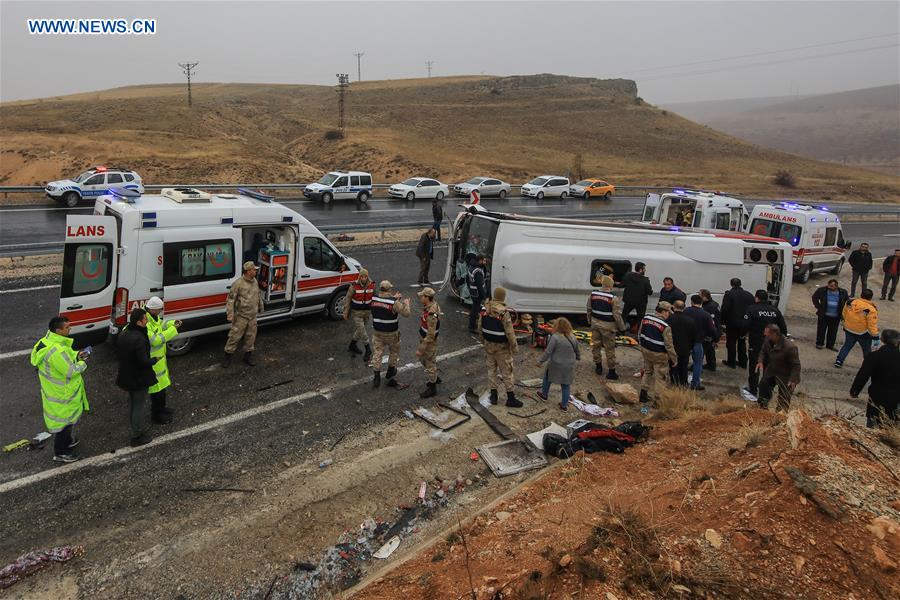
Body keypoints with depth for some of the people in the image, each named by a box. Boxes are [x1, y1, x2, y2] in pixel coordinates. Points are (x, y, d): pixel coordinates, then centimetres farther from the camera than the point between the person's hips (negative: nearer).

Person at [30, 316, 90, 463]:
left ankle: (67, 441, 49)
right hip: (62, 394, -10)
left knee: (68, 418, 29)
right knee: (64, 420, 8)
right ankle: (60, 453, 25)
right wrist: (82, 364, -12)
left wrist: (76, 355, 0)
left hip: (57, 389, 10)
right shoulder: (56, 350, -35)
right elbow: (70, 371, -28)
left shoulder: (50, 340, -2)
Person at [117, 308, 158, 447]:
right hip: (139, 379, -9)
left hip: (127, 377, 9)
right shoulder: (139, 339, -30)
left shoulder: (122, 334, 0)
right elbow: (144, 361, -29)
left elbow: (120, 353, 11)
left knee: (133, 404, 24)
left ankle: (137, 427, 42)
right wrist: (155, 360, -12)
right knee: (139, 406, 5)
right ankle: (137, 437, 16)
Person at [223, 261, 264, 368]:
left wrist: (260, 307, 28)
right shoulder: (238, 283, -17)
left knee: (251, 336, 13)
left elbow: (258, 295, 20)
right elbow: (231, 299, -16)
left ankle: (248, 356, 28)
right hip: (241, 316, -6)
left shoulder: (255, 281, 5)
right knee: (235, 336, 1)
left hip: (252, 316, 6)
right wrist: (230, 314, -20)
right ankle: (228, 356, 15)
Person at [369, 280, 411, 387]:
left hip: (378, 332, 3)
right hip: (391, 333, -3)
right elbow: (406, 313, -14)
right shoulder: (394, 302, -24)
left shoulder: (374, 299, -8)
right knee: (394, 351, 22)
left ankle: (377, 377, 7)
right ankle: (390, 371, 38)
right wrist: (406, 303, 4)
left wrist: (394, 298, 19)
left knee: (377, 352, 10)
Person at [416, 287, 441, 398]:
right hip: (424, 339, 10)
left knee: (430, 364, 8)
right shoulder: (432, 305, -5)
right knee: (423, 359, 27)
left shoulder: (431, 314, -34)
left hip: (429, 343, -10)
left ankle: (432, 388, 25)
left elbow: (430, 336, -31)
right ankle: (434, 378, 46)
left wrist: (421, 349, -25)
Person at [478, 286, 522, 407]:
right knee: (506, 371, 6)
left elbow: (480, 328, 5)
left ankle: (493, 395, 23)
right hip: (502, 347, -5)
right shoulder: (504, 312, -23)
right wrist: (515, 346, -9)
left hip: (488, 344, 5)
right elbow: (509, 332, -21)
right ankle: (511, 398, 13)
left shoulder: (484, 310, -5)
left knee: (491, 369, 16)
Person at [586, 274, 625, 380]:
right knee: (609, 348, 5)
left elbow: (589, 310, 8)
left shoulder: (592, 295, -3)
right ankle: (611, 371, 11)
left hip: (595, 324, 4)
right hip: (608, 326, -4)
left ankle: (598, 367, 29)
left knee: (596, 345, 16)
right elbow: (617, 315, -14)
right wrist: (622, 327, -1)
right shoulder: (613, 298, -18)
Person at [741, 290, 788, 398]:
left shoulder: (752, 309, -13)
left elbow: (745, 326, -19)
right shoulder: (775, 310, 4)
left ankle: (753, 390, 10)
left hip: (755, 344, -5)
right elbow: (783, 327, 6)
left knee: (754, 366, 5)